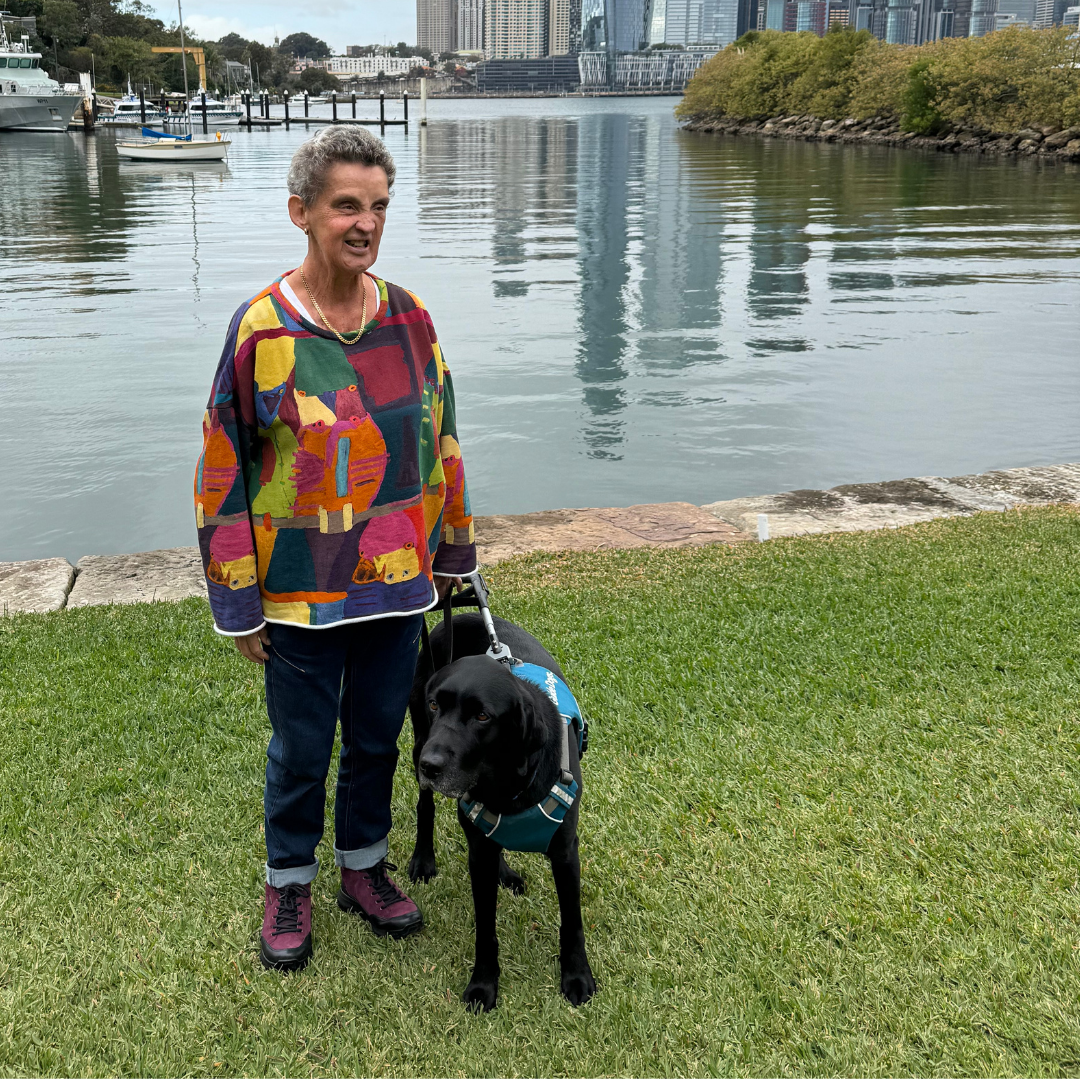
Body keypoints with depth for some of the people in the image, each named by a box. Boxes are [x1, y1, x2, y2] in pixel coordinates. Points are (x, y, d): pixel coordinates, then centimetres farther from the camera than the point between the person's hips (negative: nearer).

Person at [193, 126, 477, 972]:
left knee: (378, 735, 18)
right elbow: (223, 473, -9)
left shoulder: (410, 319, -2)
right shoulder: (261, 329, -13)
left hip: (397, 583, 4)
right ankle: (290, 883, 36)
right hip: (301, 593, -3)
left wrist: (452, 554, 12)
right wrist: (239, 606, -8)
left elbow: (440, 441, 8)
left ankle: (364, 867, 40)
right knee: (301, 749, 12)